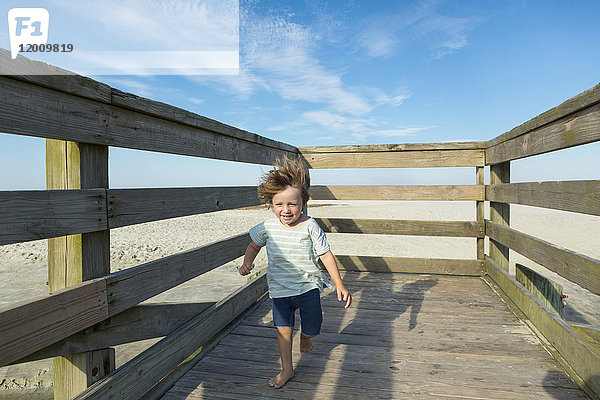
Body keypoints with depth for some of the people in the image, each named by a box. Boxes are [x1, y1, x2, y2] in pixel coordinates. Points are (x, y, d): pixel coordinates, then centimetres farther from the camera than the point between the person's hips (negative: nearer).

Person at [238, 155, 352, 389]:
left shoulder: (310, 226, -15)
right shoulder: (267, 227, -8)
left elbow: (326, 255, -9)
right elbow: (254, 245, 11)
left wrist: (339, 285, -9)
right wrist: (247, 263, -9)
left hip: (308, 286, -1)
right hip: (279, 288, 2)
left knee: (312, 328, 7)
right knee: (283, 329, 9)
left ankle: (305, 337, 45)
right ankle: (287, 369, 29)